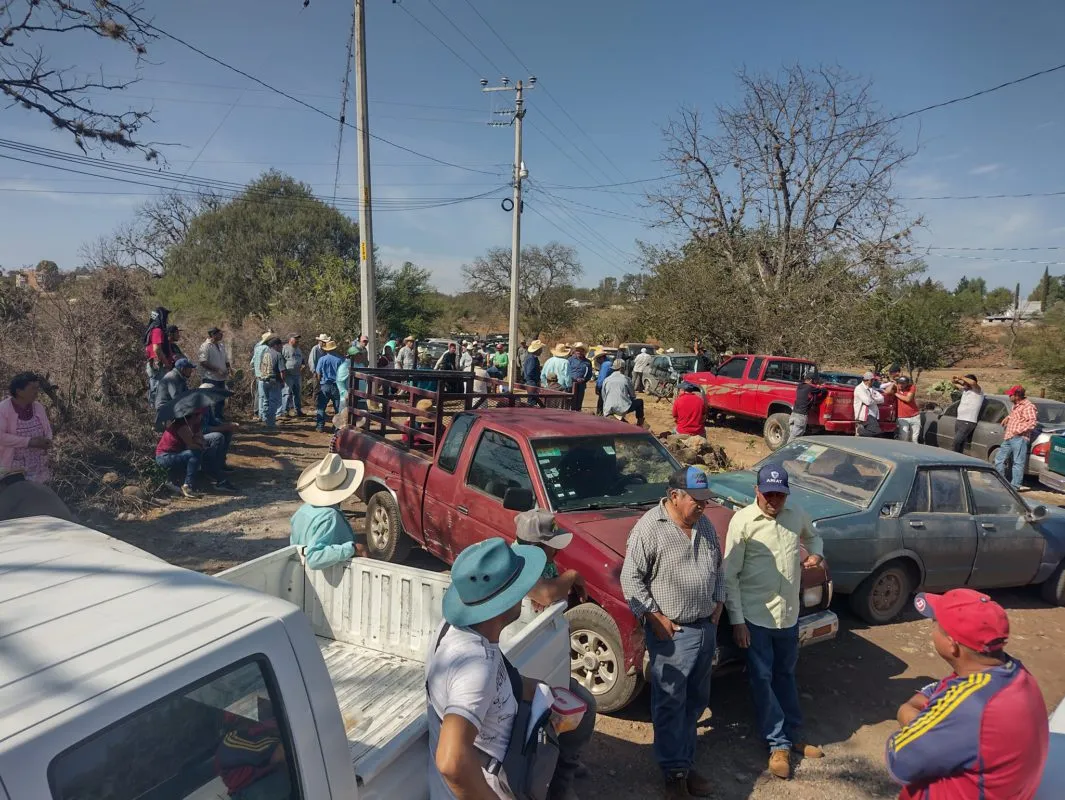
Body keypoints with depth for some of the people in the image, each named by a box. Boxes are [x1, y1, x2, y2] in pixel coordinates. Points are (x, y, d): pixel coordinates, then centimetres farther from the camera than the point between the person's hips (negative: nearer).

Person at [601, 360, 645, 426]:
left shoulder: (606, 380, 9)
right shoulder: (626, 379, 3)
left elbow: (604, 398, 14)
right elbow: (633, 396, 13)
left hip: (608, 411, 4)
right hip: (623, 409, -4)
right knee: (639, 402, 21)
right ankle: (640, 424, 27)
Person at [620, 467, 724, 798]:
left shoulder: (705, 525, 5)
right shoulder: (649, 528, -18)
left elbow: (718, 566, 18)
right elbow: (630, 578, -16)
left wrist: (719, 601, 8)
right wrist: (653, 616, -17)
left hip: (706, 628, 7)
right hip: (671, 632, -7)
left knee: (696, 702, 17)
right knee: (670, 705, 4)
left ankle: (686, 762, 32)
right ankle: (675, 771, 20)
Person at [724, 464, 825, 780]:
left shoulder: (796, 516, -2)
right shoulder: (742, 521, -17)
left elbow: (813, 536, 23)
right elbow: (730, 575, -14)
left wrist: (816, 553, -1)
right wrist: (737, 620, -15)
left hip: (789, 614, 4)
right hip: (756, 617, -4)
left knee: (785, 676, 21)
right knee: (762, 680, 7)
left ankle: (794, 736, 37)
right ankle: (779, 745, 22)